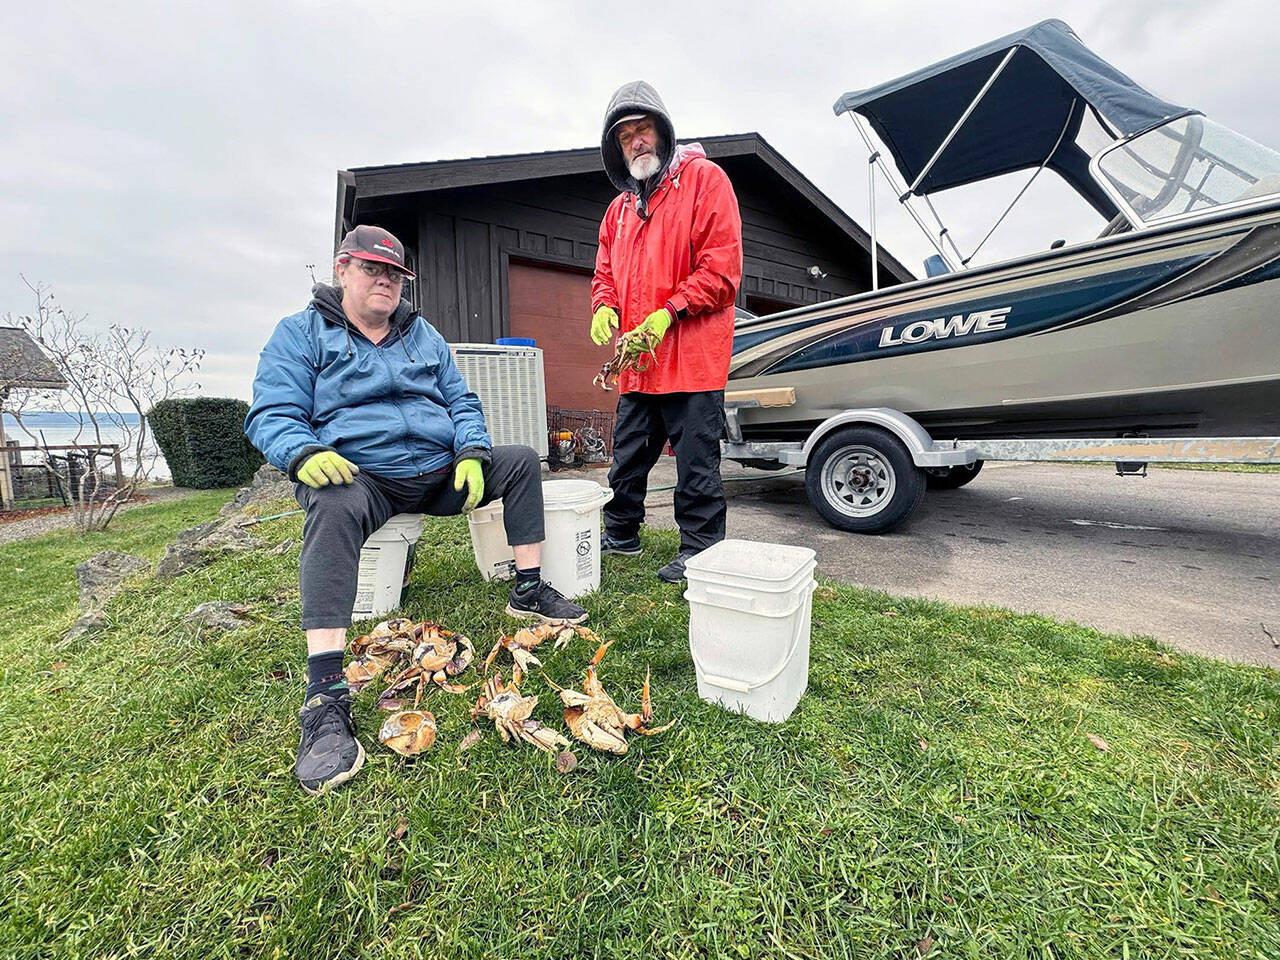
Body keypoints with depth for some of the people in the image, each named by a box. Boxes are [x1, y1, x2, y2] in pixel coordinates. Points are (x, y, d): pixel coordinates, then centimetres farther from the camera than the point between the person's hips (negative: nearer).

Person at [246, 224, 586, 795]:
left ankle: (528, 591, -5)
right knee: (335, 507, -38)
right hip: (359, 477, -4)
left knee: (521, 461, -8)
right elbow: (271, 416, -4)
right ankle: (325, 700, -38)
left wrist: (472, 455, -6)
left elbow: (461, 403, 14)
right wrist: (306, 454, -27)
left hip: (438, 472, 5)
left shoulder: (423, 335, 19)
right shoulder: (300, 334, 6)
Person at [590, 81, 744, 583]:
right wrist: (605, 307, 0)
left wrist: (669, 313, -17)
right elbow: (605, 272, 23)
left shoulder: (704, 179, 1)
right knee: (628, 455, 15)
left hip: (692, 357, -7)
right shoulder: (620, 207, 22)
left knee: (696, 460, -2)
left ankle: (699, 551, 14)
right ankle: (621, 532, 34)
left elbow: (722, 265, -9)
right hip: (637, 363, 7)